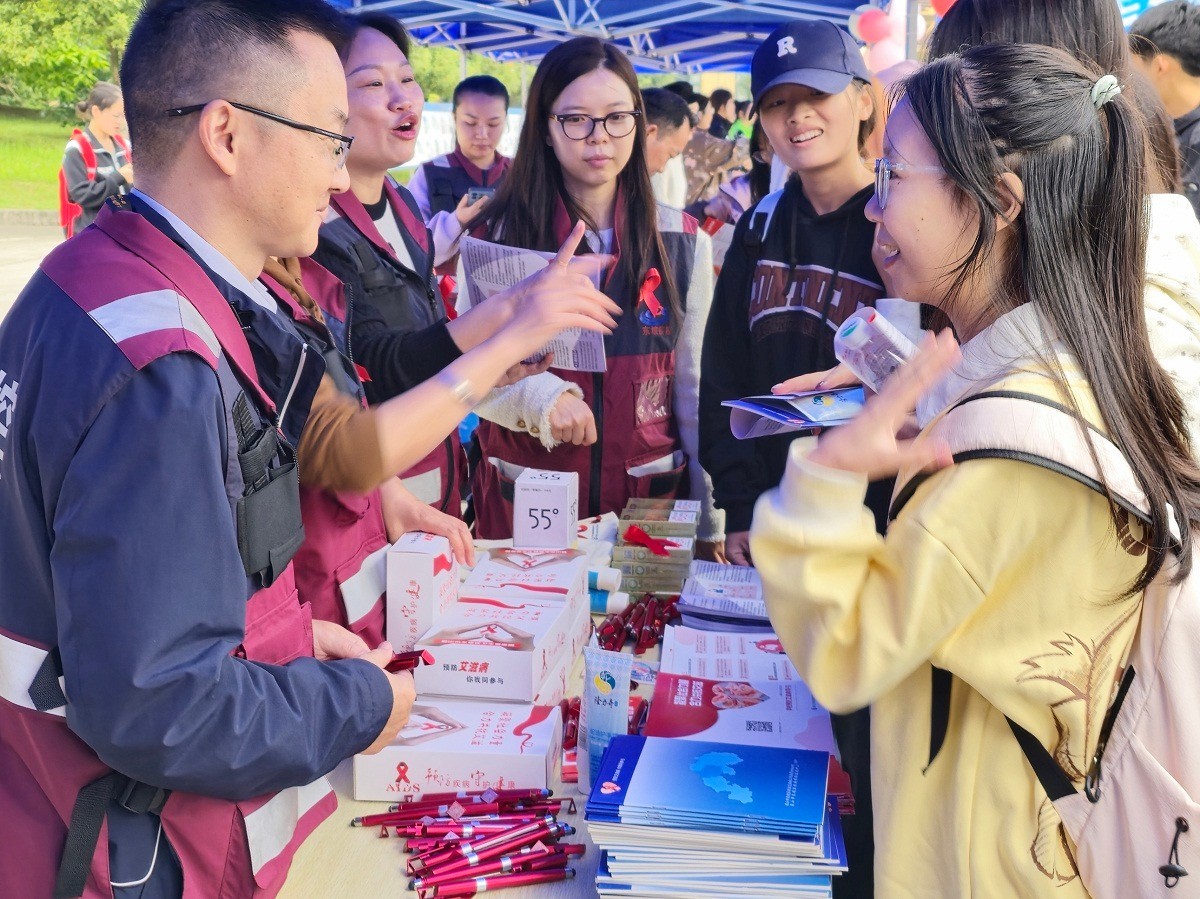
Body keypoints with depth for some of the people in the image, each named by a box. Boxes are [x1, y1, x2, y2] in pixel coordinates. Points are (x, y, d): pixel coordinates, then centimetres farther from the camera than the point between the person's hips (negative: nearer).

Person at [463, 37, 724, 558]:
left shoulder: (683, 242, 0)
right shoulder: (496, 236, -4)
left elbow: (693, 387, 4)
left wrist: (713, 518, 3)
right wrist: (539, 394, -26)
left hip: (649, 492, 1)